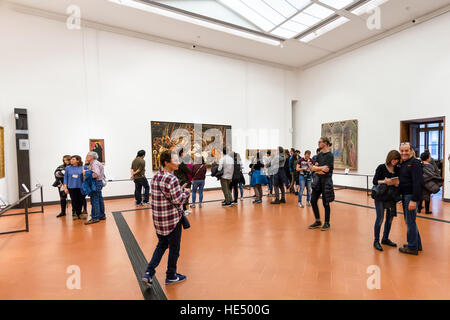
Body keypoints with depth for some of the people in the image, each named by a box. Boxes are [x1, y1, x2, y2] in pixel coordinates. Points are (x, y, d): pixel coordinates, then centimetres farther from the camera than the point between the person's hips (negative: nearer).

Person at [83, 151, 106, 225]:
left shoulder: (94, 163, -14)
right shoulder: (94, 163, 19)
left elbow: (96, 174, -25)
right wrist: (86, 172, 8)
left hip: (96, 183, -10)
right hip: (99, 182, 10)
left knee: (94, 200, -7)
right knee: (99, 199, 13)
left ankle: (95, 218, -2)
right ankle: (102, 215, 21)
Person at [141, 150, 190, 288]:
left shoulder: (155, 177, 5)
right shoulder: (172, 179, -22)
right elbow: (178, 200, -22)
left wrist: (179, 190, 10)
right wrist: (186, 192, -5)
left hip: (158, 218, 8)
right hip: (172, 219, -7)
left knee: (161, 245, 24)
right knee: (174, 248, 12)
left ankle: (148, 273, 18)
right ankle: (171, 276, 29)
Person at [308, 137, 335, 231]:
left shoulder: (330, 155, -10)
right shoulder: (319, 155, 10)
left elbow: (326, 169, -20)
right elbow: (313, 168, 1)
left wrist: (316, 168, -9)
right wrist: (321, 168, -15)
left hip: (326, 181, -7)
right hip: (317, 181, 7)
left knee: (325, 203, 3)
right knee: (313, 200, 6)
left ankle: (327, 223, 20)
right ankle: (318, 221, 22)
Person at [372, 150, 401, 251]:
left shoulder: (398, 169, 4)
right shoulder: (381, 167, -6)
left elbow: (400, 181, 9)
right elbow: (375, 181, -8)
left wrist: (397, 183, -13)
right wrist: (384, 181, -25)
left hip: (392, 197, 5)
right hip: (380, 197, -5)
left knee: (390, 218, 12)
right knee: (380, 218, -4)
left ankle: (385, 239, 29)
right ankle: (376, 241, 7)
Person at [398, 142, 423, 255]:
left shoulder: (415, 163, -15)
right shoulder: (403, 164, 13)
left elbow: (418, 183, -22)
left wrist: (414, 200, -25)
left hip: (411, 196, -9)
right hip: (405, 195, 9)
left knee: (410, 222, 0)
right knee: (409, 220, 19)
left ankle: (412, 247, 13)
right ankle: (417, 244, 33)